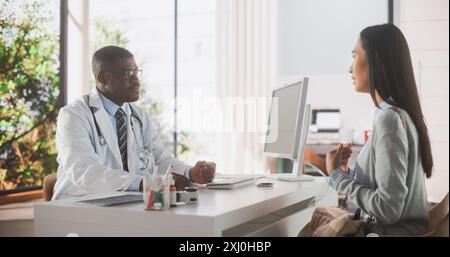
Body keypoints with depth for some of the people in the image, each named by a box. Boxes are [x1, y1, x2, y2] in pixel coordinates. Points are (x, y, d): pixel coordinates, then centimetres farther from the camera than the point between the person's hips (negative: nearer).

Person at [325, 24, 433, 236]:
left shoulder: (389, 119, -20)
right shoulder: (402, 114, 7)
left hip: (394, 230, -8)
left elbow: (388, 209, -22)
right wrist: (347, 172, 4)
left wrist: (337, 175, -13)